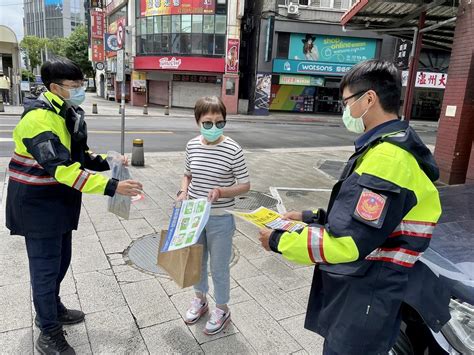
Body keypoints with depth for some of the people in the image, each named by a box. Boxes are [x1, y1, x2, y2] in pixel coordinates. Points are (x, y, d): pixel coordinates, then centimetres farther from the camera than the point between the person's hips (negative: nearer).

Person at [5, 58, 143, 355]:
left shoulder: (71, 113, 6)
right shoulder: (39, 117, -24)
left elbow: (80, 155, 15)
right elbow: (62, 169, -32)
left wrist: (107, 163, -4)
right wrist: (111, 187, -36)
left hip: (61, 201, 9)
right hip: (38, 204, -9)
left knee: (60, 259, 20)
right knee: (46, 266, 3)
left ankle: (52, 308, 43)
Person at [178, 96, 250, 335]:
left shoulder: (233, 149, -16)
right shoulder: (192, 145, -2)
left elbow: (245, 185, -10)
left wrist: (221, 191, -27)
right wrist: (183, 192, -7)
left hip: (220, 218, -4)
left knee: (218, 266, 10)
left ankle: (222, 310, 34)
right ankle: (200, 299, 46)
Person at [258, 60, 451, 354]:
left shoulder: (388, 158, -27)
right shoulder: (391, 147, 8)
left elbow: (348, 243, -29)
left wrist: (279, 241, -18)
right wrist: (311, 218, 7)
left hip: (365, 300, -9)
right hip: (356, 288, 9)